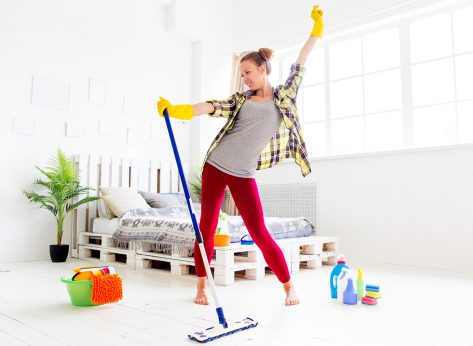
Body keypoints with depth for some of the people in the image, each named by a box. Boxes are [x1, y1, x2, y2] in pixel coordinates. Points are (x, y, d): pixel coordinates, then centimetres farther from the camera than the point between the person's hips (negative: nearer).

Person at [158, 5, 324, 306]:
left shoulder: (283, 97, 7)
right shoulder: (240, 100, 9)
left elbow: (299, 66, 11)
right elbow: (211, 106, -6)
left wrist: (316, 31, 11)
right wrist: (178, 109, -21)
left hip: (243, 174, -2)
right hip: (216, 165, 2)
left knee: (259, 233, -5)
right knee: (207, 227, 2)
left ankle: (289, 287, 11)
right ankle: (201, 288, 16)